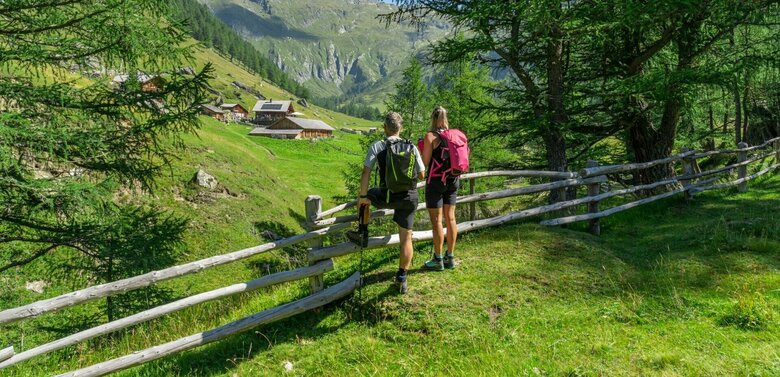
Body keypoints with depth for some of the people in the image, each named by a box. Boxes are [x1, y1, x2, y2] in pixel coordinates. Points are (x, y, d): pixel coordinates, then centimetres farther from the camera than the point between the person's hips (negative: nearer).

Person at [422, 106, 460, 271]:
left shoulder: (430, 136, -12)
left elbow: (425, 163, -12)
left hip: (436, 181, -6)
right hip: (452, 180, 6)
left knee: (436, 220, 1)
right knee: (450, 218, 12)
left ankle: (438, 260, 8)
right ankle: (450, 257, 21)